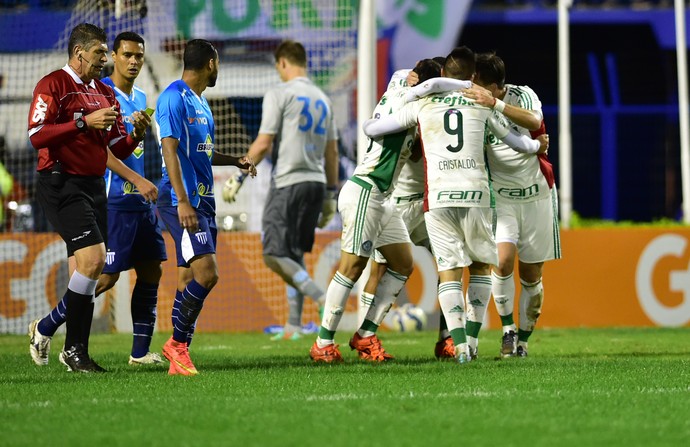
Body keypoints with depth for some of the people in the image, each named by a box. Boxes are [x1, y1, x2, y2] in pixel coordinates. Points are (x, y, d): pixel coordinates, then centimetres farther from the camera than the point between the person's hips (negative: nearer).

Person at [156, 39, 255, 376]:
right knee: (206, 272, -17)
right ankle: (177, 342, -5)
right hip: (182, 200, -10)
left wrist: (235, 161, 28)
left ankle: (178, 357, 10)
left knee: (190, 278, 7)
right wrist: (182, 202, -24)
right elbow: (170, 150, -18)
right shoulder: (174, 98, -11)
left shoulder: (200, 102, 18)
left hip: (202, 199, 10)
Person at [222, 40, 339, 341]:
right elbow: (332, 151, 17)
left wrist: (238, 178, -3)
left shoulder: (279, 94, -5)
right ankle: (293, 326, 12)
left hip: (288, 182, -7)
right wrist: (330, 195, 22)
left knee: (274, 255, -9)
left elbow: (263, 144, -10)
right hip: (316, 182, 7)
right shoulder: (322, 99, 16)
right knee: (294, 255, 14)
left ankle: (322, 299, -24)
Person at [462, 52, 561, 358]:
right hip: (500, 197, 0)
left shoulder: (522, 95, -12)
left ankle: (523, 338, 23)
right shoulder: (472, 106, -6)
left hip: (536, 194, 0)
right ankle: (507, 329, -2)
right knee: (502, 261, -21)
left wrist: (495, 104, -43)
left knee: (531, 275, 5)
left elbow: (534, 121, -31)